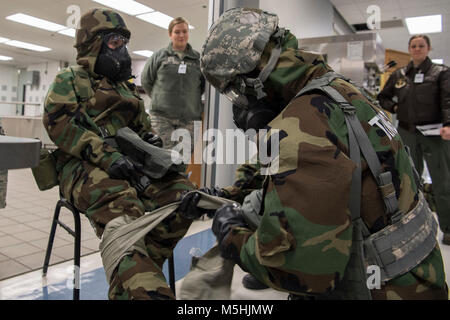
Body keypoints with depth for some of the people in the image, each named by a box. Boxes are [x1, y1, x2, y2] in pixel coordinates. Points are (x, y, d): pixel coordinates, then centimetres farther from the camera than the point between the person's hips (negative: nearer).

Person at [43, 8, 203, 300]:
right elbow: (59, 122, -8)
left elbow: (142, 125, 33)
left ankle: (137, 272, -22)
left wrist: (152, 139, 6)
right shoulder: (71, 80, 9)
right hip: (84, 165, -6)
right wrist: (106, 156, -22)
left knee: (179, 192, -20)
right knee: (121, 208, -38)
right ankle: (144, 289, -48)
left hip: (129, 163, 6)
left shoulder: (128, 87, 28)